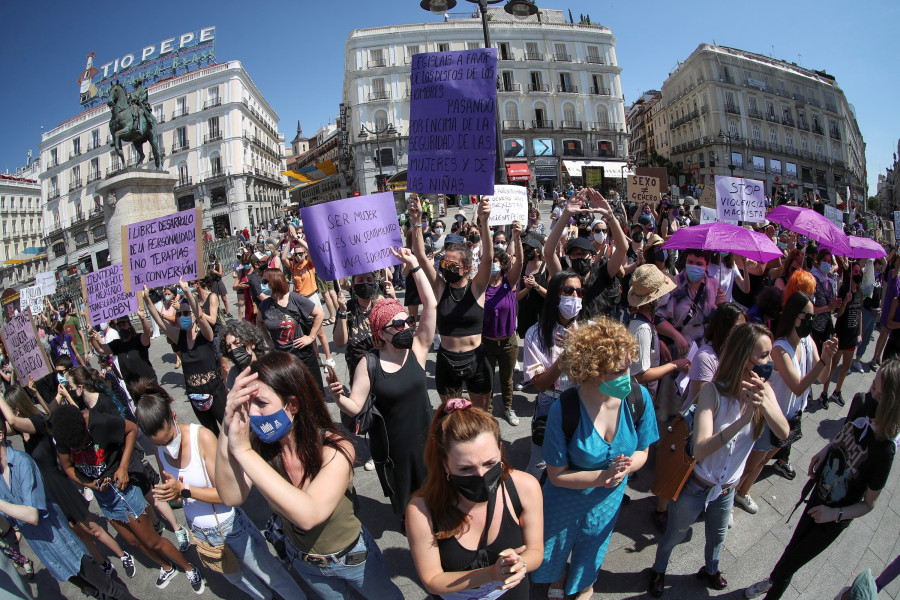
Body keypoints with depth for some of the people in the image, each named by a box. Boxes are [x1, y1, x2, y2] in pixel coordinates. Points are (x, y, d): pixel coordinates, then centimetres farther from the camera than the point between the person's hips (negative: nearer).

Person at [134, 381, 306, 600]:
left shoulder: (202, 437, -26)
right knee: (236, 578, 28)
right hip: (199, 531, 6)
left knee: (271, 576, 11)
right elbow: (170, 490, 5)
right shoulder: (159, 445, -10)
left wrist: (185, 490, -32)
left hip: (230, 528, -5)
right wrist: (173, 495, -16)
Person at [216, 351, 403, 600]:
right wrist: (226, 432, -47)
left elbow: (309, 514, -50)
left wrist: (243, 451, -49)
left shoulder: (335, 450, -36)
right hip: (301, 559, 3)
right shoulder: (260, 444, -22)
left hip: (351, 557, -3)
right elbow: (232, 497, -34)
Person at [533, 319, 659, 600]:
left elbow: (642, 451, -8)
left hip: (607, 501, 2)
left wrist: (624, 468, -28)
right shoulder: (564, 409, -34)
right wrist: (603, 475, -33)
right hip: (565, 501, -2)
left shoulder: (639, 397, -24)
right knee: (555, 549, 28)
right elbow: (557, 475, -22)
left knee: (591, 551, 31)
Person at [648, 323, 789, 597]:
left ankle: (710, 570, 60)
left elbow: (784, 434, -27)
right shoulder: (714, 392, -28)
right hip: (695, 487, -4)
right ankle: (658, 571, 49)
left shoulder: (763, 390, -13)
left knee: (717, 537, 30)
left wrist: (766, 405, -45)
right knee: (674, 536, 20)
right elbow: (700, 449, -37)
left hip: (727, 489, 5)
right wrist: (742, 420, -47)